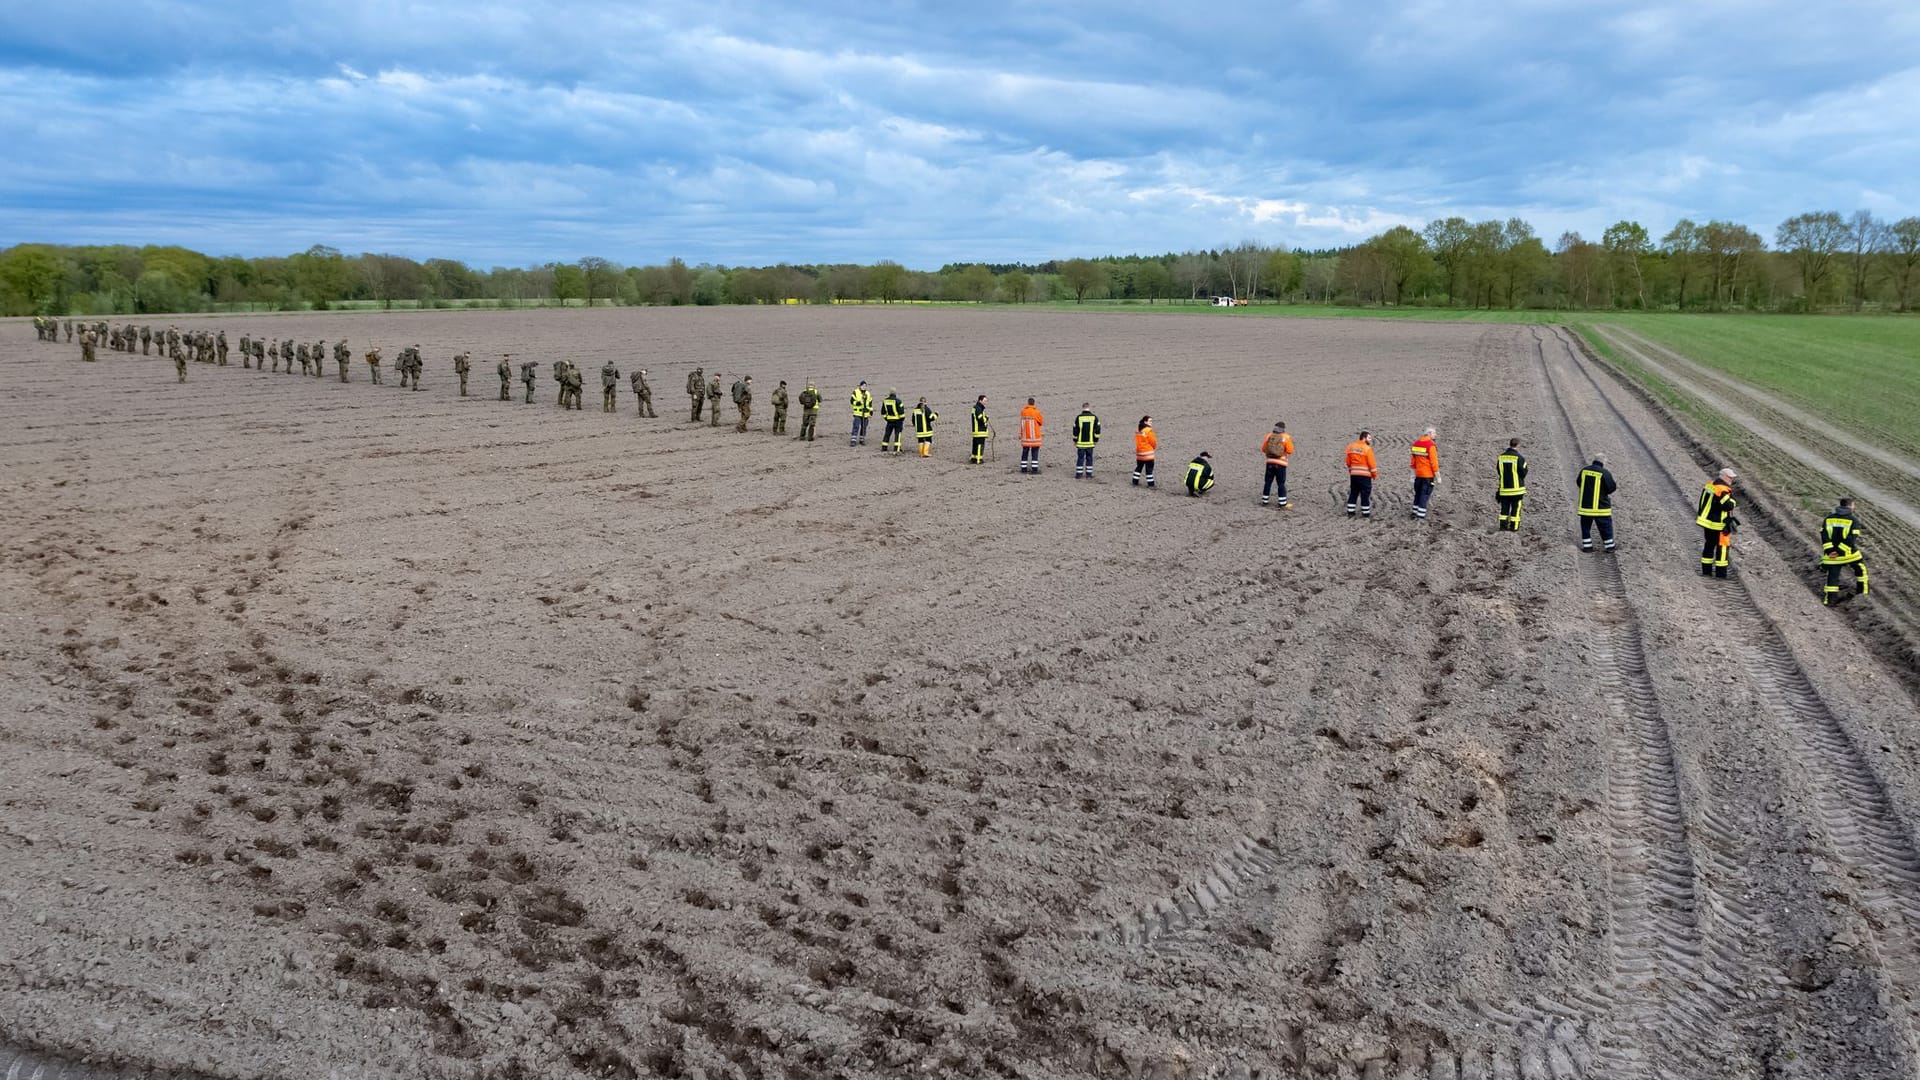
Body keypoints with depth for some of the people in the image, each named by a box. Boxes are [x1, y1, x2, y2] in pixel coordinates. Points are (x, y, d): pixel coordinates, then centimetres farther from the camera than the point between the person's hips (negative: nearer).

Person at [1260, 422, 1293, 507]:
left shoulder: (1269, 436, 1)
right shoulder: (1286, 438, -8)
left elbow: (1263, 449, 4)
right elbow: (1290, 451, -9)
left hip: (1270, 462, 3)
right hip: (1281, 463, -3)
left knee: (1267, 482, 14)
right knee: (1281, 484, 3)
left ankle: (1264, 501, 19)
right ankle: (1282, 504, 1)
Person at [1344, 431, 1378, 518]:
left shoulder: (1351, 447, 6)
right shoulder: (1367, 449, -13)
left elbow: (1348, 462, 11)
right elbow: (1372, 463, -12)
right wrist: (1375, 474, -1)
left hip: (1353, 475, 6)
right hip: (1365, 475, -6)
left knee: (1353, 494, 14)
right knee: (1365, 494, 1)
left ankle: (1350, 512, 16)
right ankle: (1366, 513, 5)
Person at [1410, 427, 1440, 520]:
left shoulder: (1416, 443, 5)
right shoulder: (1431, 445, -16)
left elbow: (1413, 459, 10)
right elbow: (1434, 461, -16)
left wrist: (1414, 472, 17)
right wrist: (1437, 475, -11)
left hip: (1418, 474, 6)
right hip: (1428, 475, -6)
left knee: (1418, 493, 16)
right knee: (1425, 495, -1)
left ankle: (1415, 513, 21)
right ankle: (1421, 516, -1)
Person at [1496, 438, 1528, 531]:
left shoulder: (1501, 456, 3)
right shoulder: (1519, 458, -13)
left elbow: (1499, 471, 10)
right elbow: (1523, 473, -11)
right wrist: (1525, 463, 6)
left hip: (1504, 488, 4)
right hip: (1516, 488, -4)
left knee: (1504, 508, 10)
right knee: (1515, 509, 4)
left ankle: (1503, 525, 5)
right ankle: (1514, 527, 5)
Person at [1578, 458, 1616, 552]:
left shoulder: (1584, 470, 0)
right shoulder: (1605, 473, -15)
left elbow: (1579, 483, 15)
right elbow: (1612, 488, -10)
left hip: (1585, 505, 4)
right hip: (1600, 505, -3)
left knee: (1586, 526, 13)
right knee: (1605, 526, 8)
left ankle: (1587, 546, 12)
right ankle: (1610, 546, 14)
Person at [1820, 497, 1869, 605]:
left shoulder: (1829, 518, 6)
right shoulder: (1853, 520, -4)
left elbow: (1824, 535, -4)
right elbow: (1852, 538, -15)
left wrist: (1829, 550, -9)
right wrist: (1841, 551, -17)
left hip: (1831, 553, 2)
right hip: (1849, 553, -2)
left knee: (1833, 575, 5)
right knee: (1860, 568, 23)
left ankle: (1829, 598, -1)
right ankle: (1861, 590, 30)